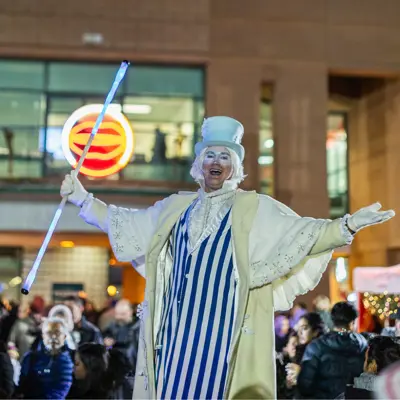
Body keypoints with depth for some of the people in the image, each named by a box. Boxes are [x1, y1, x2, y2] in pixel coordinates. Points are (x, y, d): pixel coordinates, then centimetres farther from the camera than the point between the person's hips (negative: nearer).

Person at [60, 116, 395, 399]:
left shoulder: (255, 208, 2)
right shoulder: (176, 207, 14)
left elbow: (301, 233, -6)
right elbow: (126, 223, 23)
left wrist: (348, 225, -20)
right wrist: (84, 200, 20)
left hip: (223, 324, -4)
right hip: (178, 322, 4)